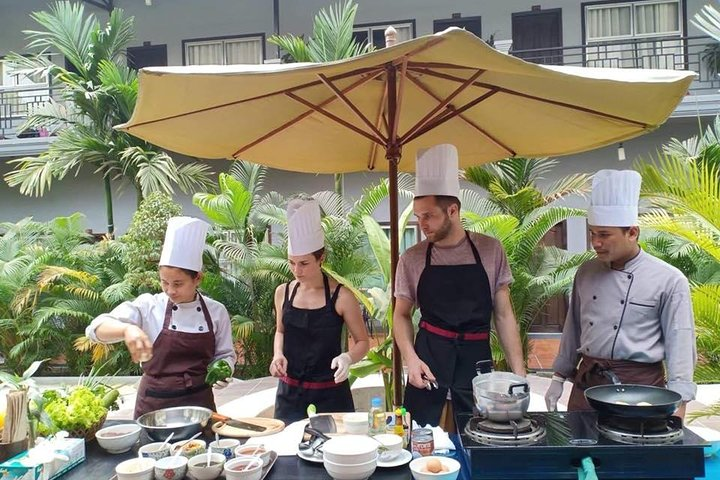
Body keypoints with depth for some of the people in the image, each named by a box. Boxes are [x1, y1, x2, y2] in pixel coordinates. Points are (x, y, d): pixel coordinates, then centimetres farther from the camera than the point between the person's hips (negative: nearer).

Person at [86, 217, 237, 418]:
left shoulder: (216, 311, -4)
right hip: (154, 403, -1)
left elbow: (225, 355, 6)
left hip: (198, 402, 1)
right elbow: (96, 328, -16)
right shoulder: (149, 306, -7)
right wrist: (127, 328, -36)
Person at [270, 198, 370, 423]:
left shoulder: (340, 296, -12)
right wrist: (278, 354, -2)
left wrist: (347, 357, -23)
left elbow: (363, 341, -3)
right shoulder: (283, 292, 0)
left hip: (330, 393, -3)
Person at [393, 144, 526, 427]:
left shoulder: (490, 250, -2)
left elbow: (504, 314, 3)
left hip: (477, 356, 1)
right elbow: (401, 315, 7)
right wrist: (411, 358, -10)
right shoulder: (412, 258, -2)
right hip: (429, 356, 0)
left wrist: (518, 371, -1)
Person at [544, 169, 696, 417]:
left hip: (639, 386, -4)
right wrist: (559, 378, 15)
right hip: (586, 383, 4)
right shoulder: (586, 273, 5)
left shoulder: (669, 281, -8)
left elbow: (680, 343, -8)